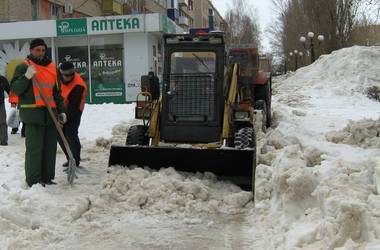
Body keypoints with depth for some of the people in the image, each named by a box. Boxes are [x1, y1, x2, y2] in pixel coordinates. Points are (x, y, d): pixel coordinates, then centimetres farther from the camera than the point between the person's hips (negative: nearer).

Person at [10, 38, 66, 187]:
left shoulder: (51, 67, 18)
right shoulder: (23, 67, 2)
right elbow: (15, 89, -6)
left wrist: (61, 111, 17)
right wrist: (27, 76, -19)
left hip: (50, 113, 6)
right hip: (32, 114, -6)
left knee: (50, 147, 8)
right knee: (34, 147, -7)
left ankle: (47, 177, 18)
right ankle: (33, 180, -1)